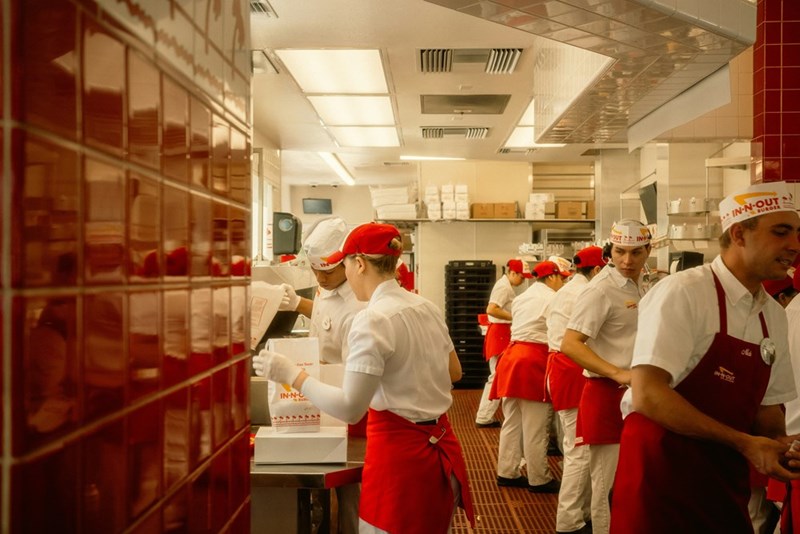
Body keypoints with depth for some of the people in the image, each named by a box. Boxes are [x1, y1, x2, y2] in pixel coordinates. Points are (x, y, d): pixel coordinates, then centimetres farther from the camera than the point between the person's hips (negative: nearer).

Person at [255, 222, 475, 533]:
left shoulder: (372, 319, -19)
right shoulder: (426, 307, 5)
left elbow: (350, 408, -23)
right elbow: (454, 373, 18)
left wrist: (291, 374, -15)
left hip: (399, 449, -8)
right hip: (440, 444, 8)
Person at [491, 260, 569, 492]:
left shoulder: (520, 299, 20)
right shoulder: (553, 299, -5)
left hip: (513, 354, 8)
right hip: (535, 359, -8)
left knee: (512, 421, 13)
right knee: (535, 427, 1)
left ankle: (506, 473, 20)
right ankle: (539, 480, 10)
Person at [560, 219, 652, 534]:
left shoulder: (639, 289, 12)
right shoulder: (601, 289, -15)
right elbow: (569, 344, -25)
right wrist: (618, 373, -32)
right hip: (608, 394, -8)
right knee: (608, 484, -1)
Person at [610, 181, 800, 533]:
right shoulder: (682, 293, -16)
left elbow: (768, 404, 16)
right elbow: (647, 396, -24)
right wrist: (743, 442, -21)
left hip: (727, 476, 7)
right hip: (662, 466, -7)